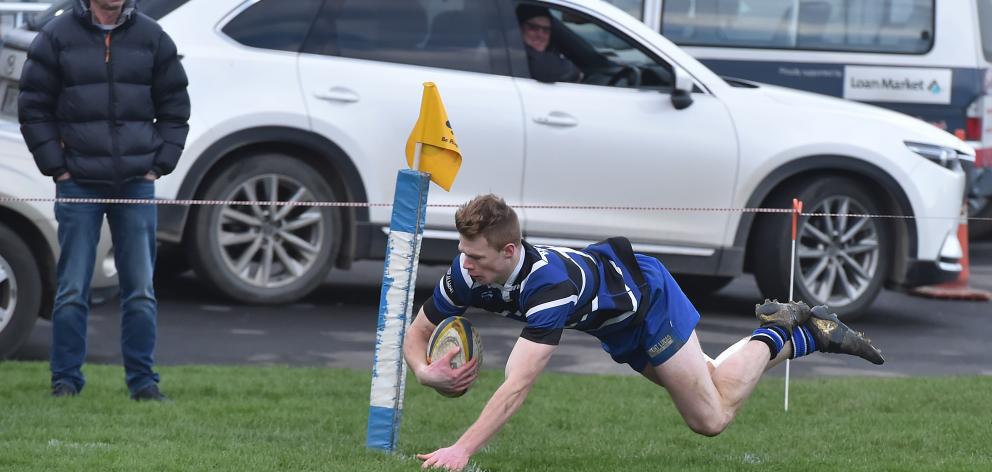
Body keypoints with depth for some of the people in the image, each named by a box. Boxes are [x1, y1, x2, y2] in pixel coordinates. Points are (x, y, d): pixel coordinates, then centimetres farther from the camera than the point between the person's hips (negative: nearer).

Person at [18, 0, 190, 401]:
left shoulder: (152, 38, 6)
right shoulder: (57, 37, -1)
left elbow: (175, 107, 12)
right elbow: (33, 107, 2)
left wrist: (159, 165, 2)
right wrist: (56, 167, -4)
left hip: (137, 184, 2)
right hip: (78, 185, -2)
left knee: (141, 289, 4)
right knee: (72, 289, -1)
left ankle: (143, 380, 10)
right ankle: (65, 379, 6)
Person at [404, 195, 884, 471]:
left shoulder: (550, 282, -47)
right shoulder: (466, 274, -27)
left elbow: (517, 385, -54)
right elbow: (417, 332, -13)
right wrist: (426, 371, -36)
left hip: (646, 295, -7)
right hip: (615, 327, 7)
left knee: (712, 417, 1)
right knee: (706, 395, 22)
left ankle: (776, 334, 19)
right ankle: (809, 334, 37)